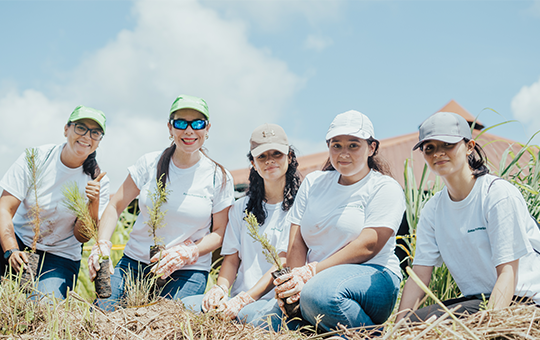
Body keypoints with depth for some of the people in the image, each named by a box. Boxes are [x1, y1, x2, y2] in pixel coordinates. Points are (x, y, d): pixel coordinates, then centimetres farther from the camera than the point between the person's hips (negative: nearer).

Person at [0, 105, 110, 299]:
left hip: (60, 256, 1)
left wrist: (94, 203, -25)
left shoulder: (98, 181, -7)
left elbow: (82, 237, -7)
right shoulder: (36, 158, -9)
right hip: (18, 240, -1)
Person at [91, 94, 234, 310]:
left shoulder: (219, 178, -2)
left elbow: (219, 233, 1)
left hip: (188, 271, -2)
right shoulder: (149, 164, 2)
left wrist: (187, 252, -18)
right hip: (135, 262, 2)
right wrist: (102, 244, -14)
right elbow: (115, 206, 5)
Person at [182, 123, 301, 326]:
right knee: (187, 304, -23)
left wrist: (243, 299, -20)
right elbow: (232, 258, 15)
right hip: (239, 298, 5)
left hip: (275, 300, -4)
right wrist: (220, 288, -8)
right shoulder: (241, 208, 20)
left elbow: (283, 264, -10)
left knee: (250, 315, -39)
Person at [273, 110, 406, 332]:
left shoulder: (385, 188, 1)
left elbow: (367, 246, -13)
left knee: (320, 293, -39)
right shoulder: (313, 183, 16)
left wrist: (310, 273, -21)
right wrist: (297, 281, -14)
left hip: (372, 279, -4)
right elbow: (297, 241, 7)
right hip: (316, 280, 4)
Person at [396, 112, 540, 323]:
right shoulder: (433, 210, 7)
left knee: (435, 321, -25)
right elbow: (419, 275, 3)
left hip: (521, 299, -5)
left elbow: (507, 272, -17)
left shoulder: (500, 195, -12)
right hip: (478, 300, 6)